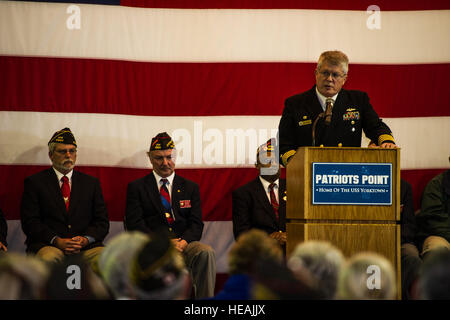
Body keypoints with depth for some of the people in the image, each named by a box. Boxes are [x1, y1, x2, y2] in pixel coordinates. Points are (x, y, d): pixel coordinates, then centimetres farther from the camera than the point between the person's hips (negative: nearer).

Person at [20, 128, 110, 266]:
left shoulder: (91, 183, 21)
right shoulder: (34, 182, 11)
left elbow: (102, 222, 14)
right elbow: (30, 222, 1)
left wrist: (86, 239, -8)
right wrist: (56, 240, -14)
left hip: (85, 246, 2)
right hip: (48, 246, -2)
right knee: (48, 258, -37)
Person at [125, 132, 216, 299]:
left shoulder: (190, 188, 20)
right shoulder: (136, 187, 13)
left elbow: (196, 224, 10)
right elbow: (135, 224, 1)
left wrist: (183, 241, -13)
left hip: (184, 243, 3)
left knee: (206, 252, -31)